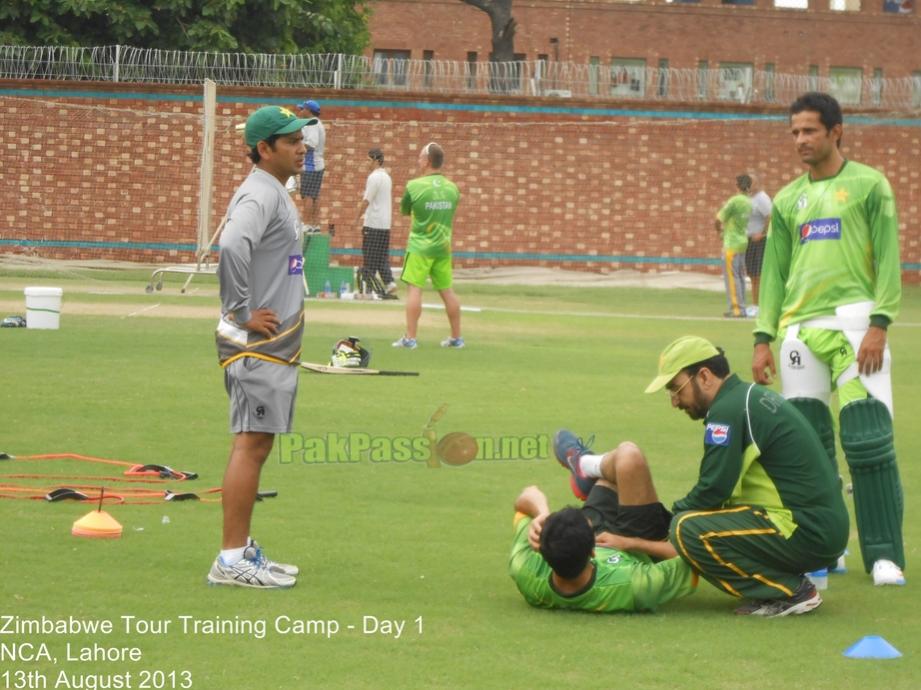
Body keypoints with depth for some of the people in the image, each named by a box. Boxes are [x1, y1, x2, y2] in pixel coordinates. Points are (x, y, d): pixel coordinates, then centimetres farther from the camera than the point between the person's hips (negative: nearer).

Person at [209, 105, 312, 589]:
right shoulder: (259, 195, -16)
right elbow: (232, 247, -33)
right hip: (257, 345, -10)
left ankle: (242, 550, 21)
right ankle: (231, 561, -12)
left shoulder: (277, 194, 17)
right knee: (250, 444, -11)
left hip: (276, 345, 10)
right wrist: (243, 314, -26)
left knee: (257, 444, 14)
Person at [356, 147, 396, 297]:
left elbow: (366, 200, -17)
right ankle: (388, 282, -1)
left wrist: (359, 215, -5)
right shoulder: (386, 177, 14)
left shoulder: (374, 177, -14)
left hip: (373, 223, -8)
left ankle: (367, 285, -1)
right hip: (385, 224, 8)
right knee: (382, 256, 10)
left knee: (369, 257, -3)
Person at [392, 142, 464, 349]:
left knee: (414, 288, -3)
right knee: (447, 290, 11)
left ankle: (410, 338, -8)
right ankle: (456, 337, 17)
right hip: (443, 247, 5)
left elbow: (404, 211, 3)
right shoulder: (452, 188, 2)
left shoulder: (414, 186, -11)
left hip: (420, 246, -5)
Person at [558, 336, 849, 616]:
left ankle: (789, 591, -12)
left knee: (689, 530, -19)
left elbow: (712, 492, -14)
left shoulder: (729, 410, -13)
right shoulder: (754, 398, 17)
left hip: (804, 533, -10)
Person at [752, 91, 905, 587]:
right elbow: (774, 272, 18)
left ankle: (884, 556, -7)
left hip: (853, 321, -5)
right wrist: (763, 337, 9)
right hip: (798, 329, 5)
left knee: (868, 442, -11)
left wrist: (878, 324, -12)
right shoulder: (788, 200, 17)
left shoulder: (868, 185, 4)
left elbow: (888, 259, -2)